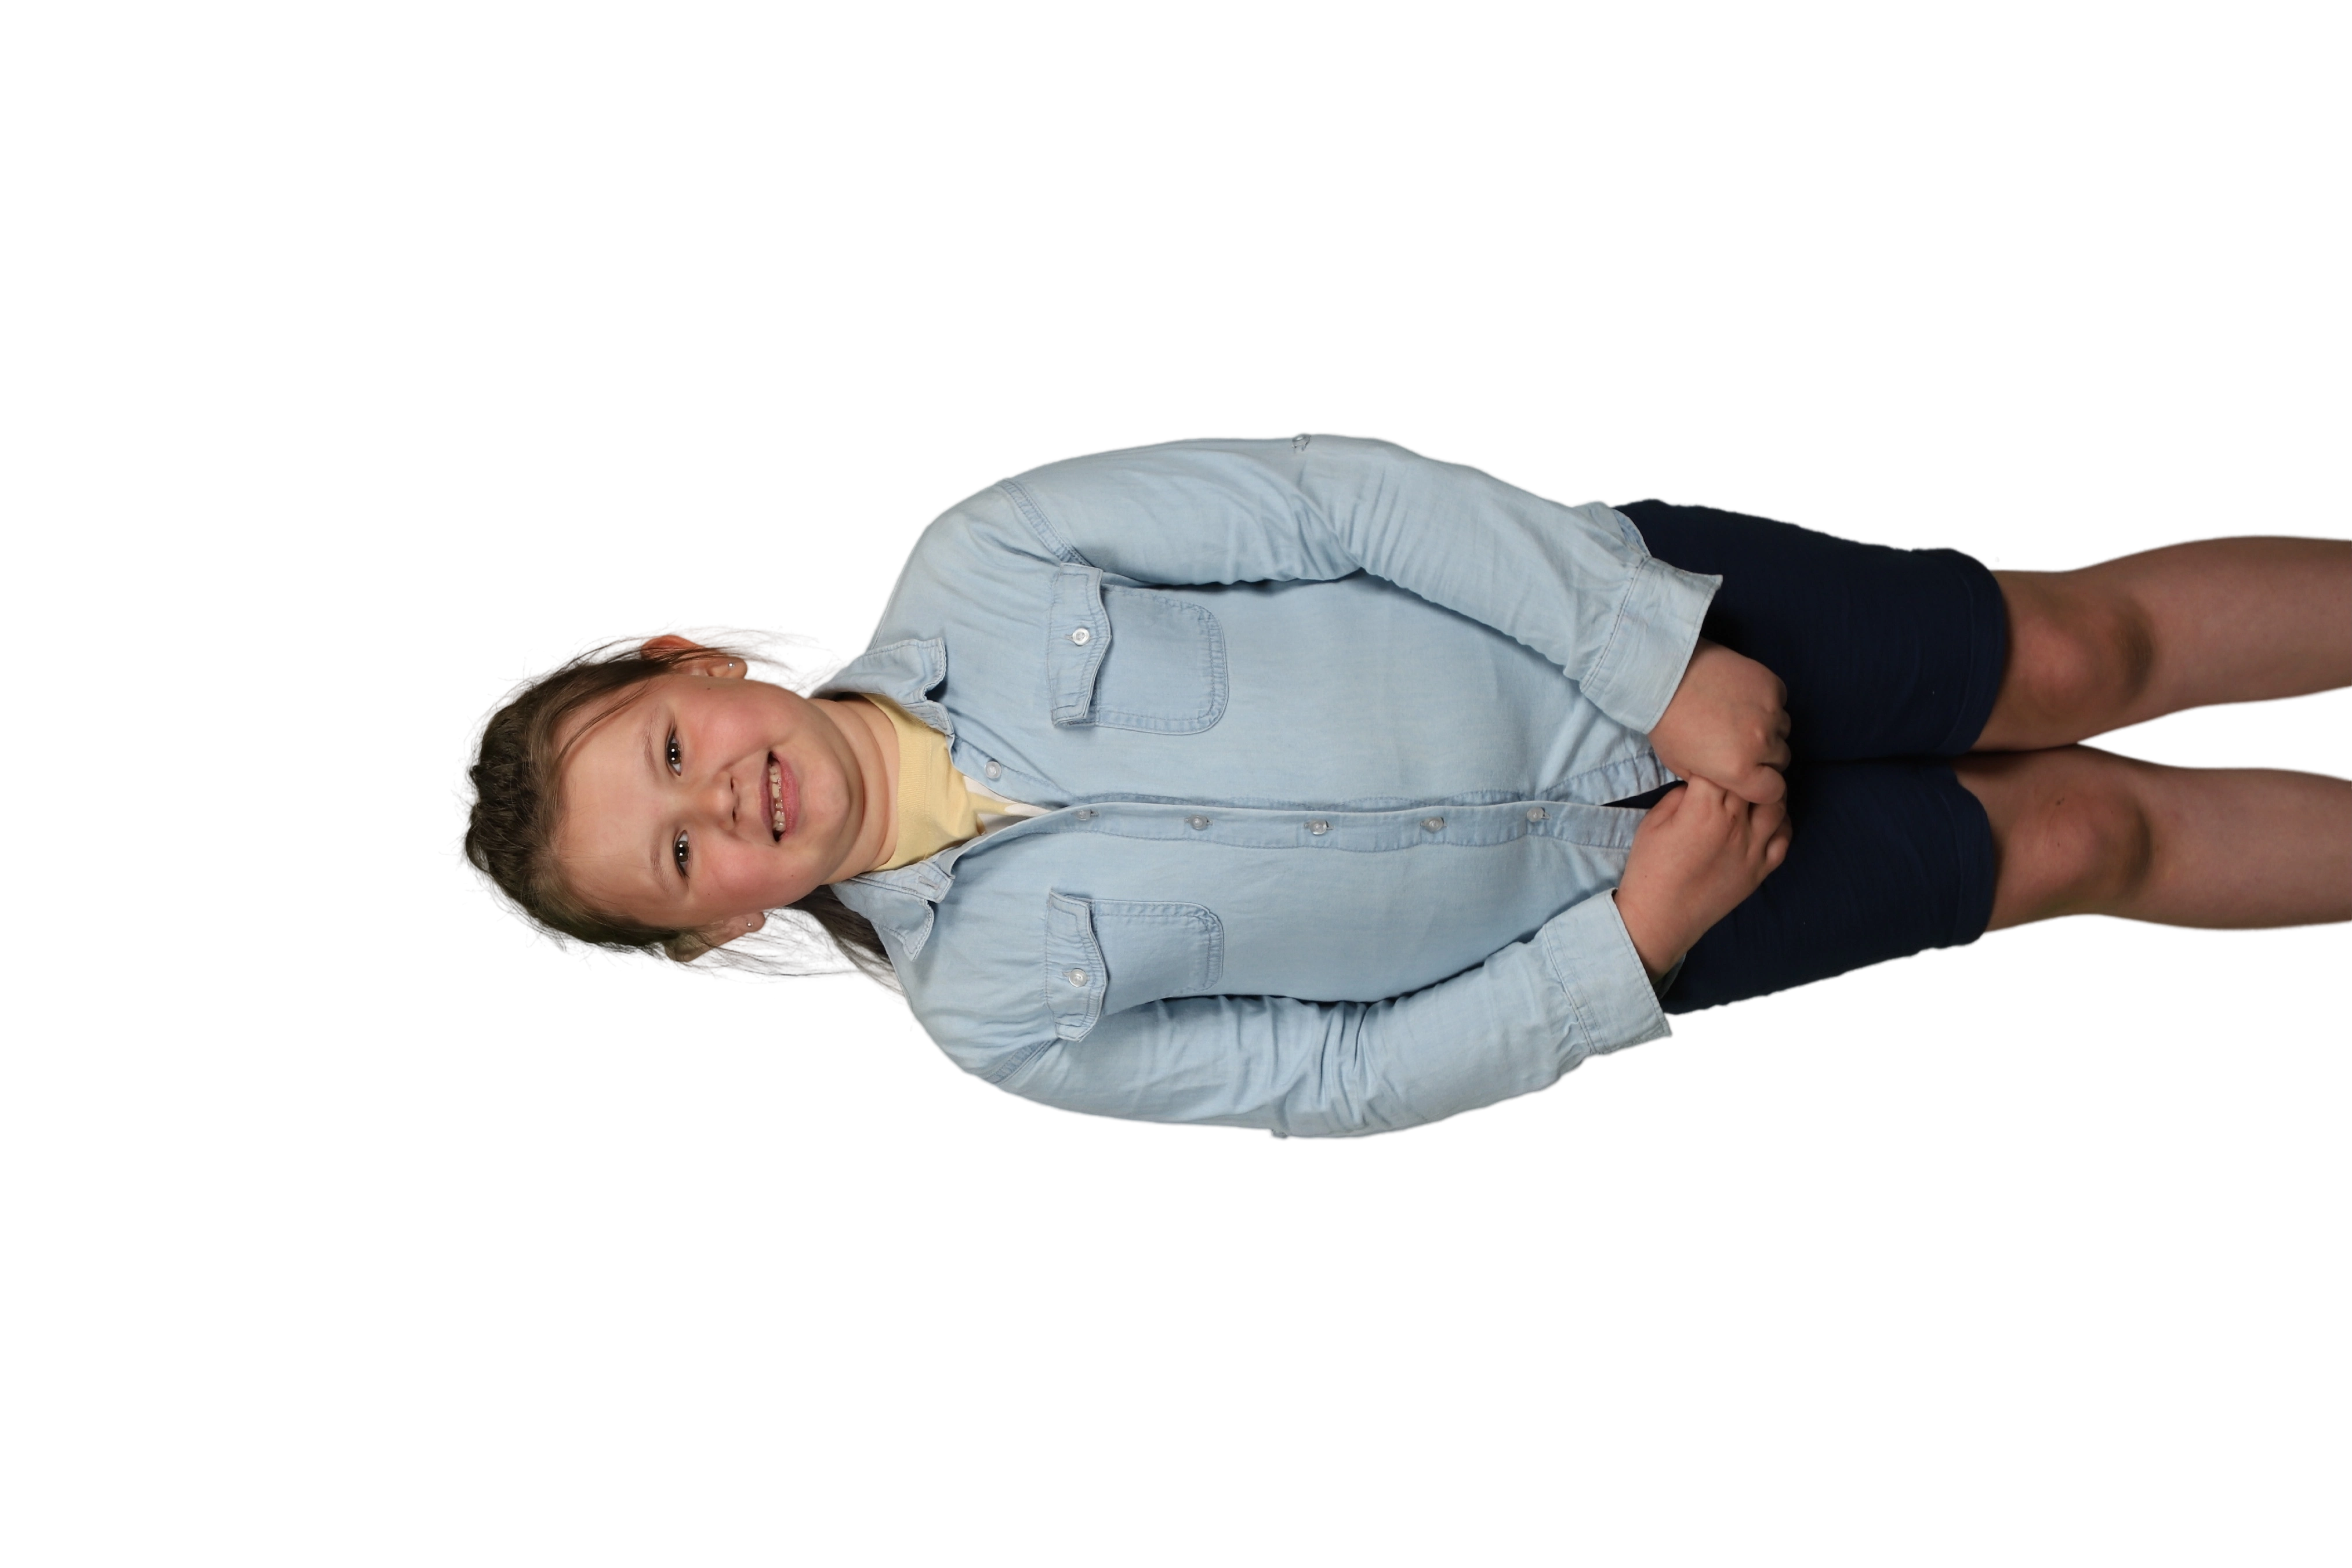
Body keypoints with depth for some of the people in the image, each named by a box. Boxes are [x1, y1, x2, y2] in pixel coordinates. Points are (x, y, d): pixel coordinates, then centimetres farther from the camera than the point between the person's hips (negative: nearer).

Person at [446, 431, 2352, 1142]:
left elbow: (1349, 492, -15)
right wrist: (1636, 940, -18)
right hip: (1599, 908, 0)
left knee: (2073, 660, -2)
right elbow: (1341, 1074, -8)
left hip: (1614, 603, 1)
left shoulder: (970, 572, -16)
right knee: (2077, 834, -1)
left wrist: (1672, 653, -21)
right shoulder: (996, 1004, -13)